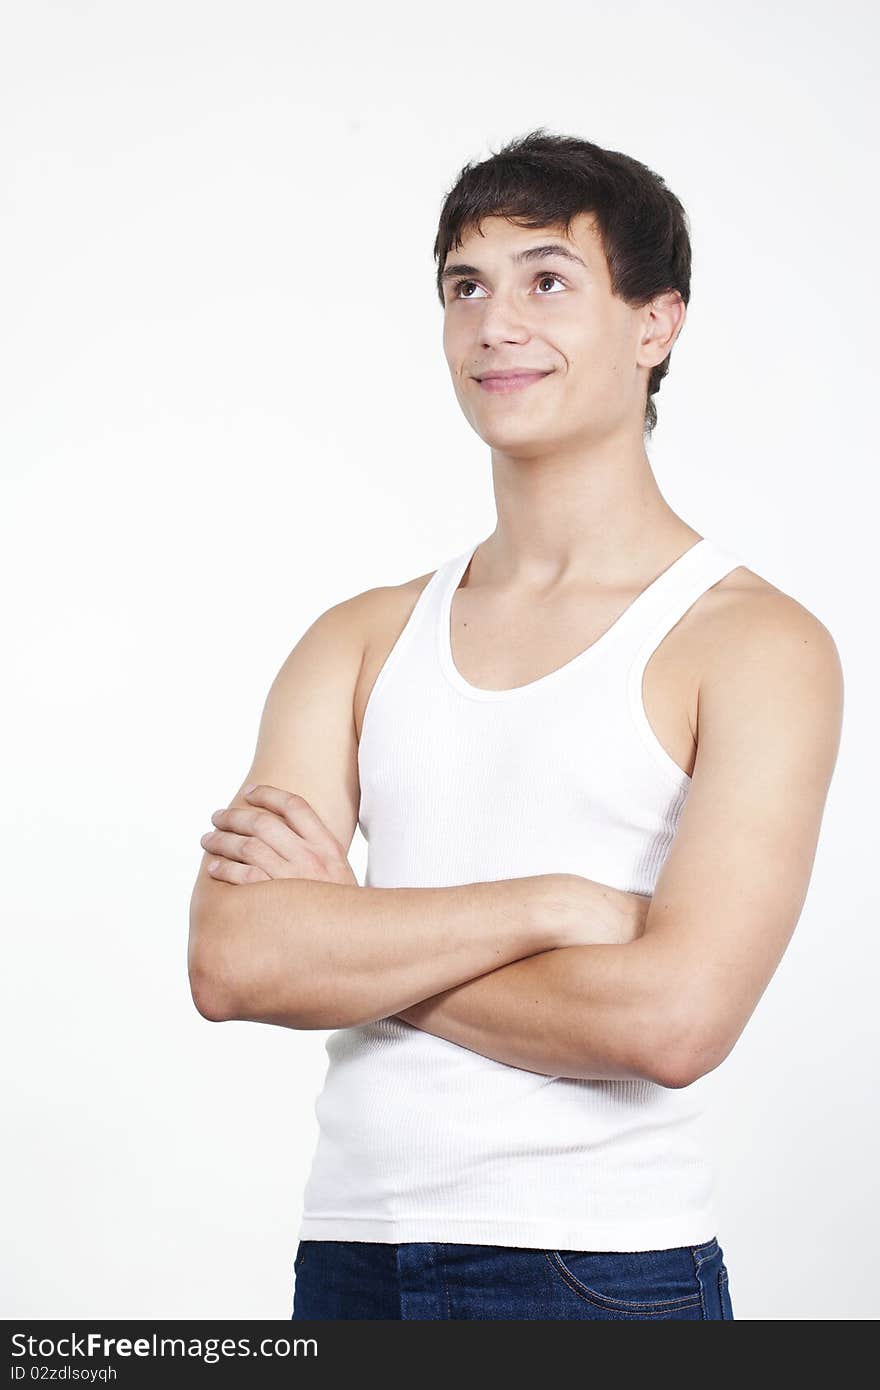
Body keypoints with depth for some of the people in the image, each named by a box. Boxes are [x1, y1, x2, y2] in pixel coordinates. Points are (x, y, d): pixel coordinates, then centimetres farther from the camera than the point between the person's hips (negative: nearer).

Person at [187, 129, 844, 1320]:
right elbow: (229, 959, -7)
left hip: (602, 1268, -4)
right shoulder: (363, 640, 6)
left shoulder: (755, 643, -8)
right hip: (346, 1257, 4)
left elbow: (671, 1018, -20)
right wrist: (551, 905, -16)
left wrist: (344, 938, -9)